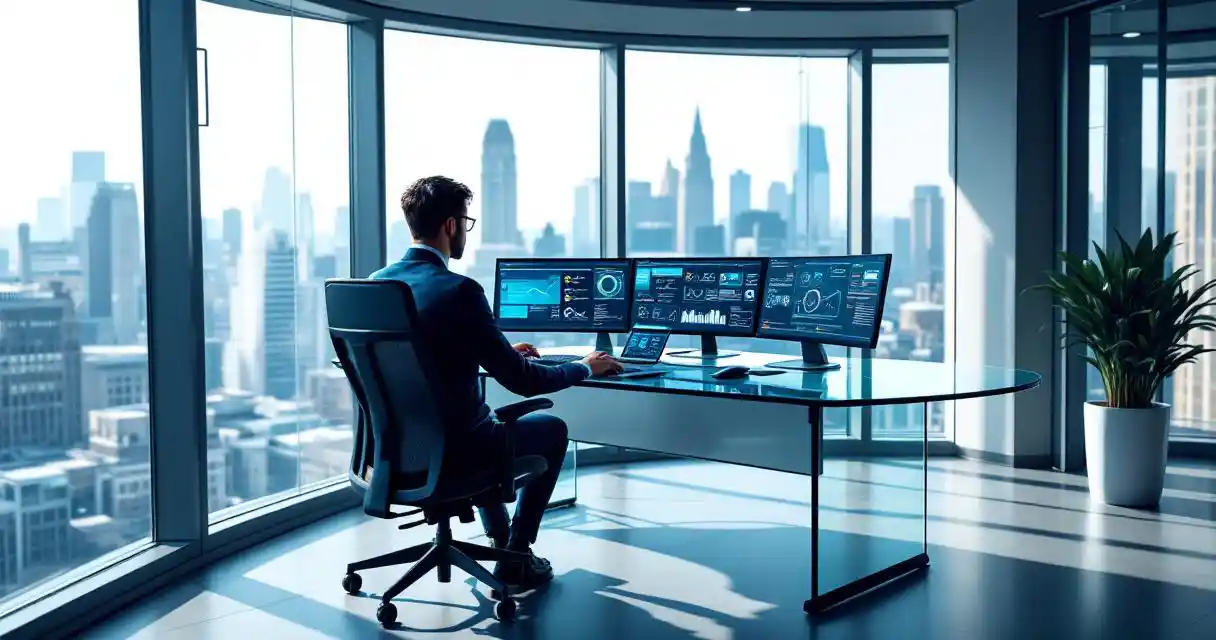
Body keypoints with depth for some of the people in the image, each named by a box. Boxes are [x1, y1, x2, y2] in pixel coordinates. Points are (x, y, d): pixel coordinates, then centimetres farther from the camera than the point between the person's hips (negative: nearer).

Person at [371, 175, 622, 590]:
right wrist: (585, 368, 0)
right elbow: (522, 381, -18)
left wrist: (504, 352, 23)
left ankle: (499, 539, 43)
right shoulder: (459, 291, -23)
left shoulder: (379, 282, 0)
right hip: (450, 448, -7)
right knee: (552, 430, 18)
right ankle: (515, 561, 22)